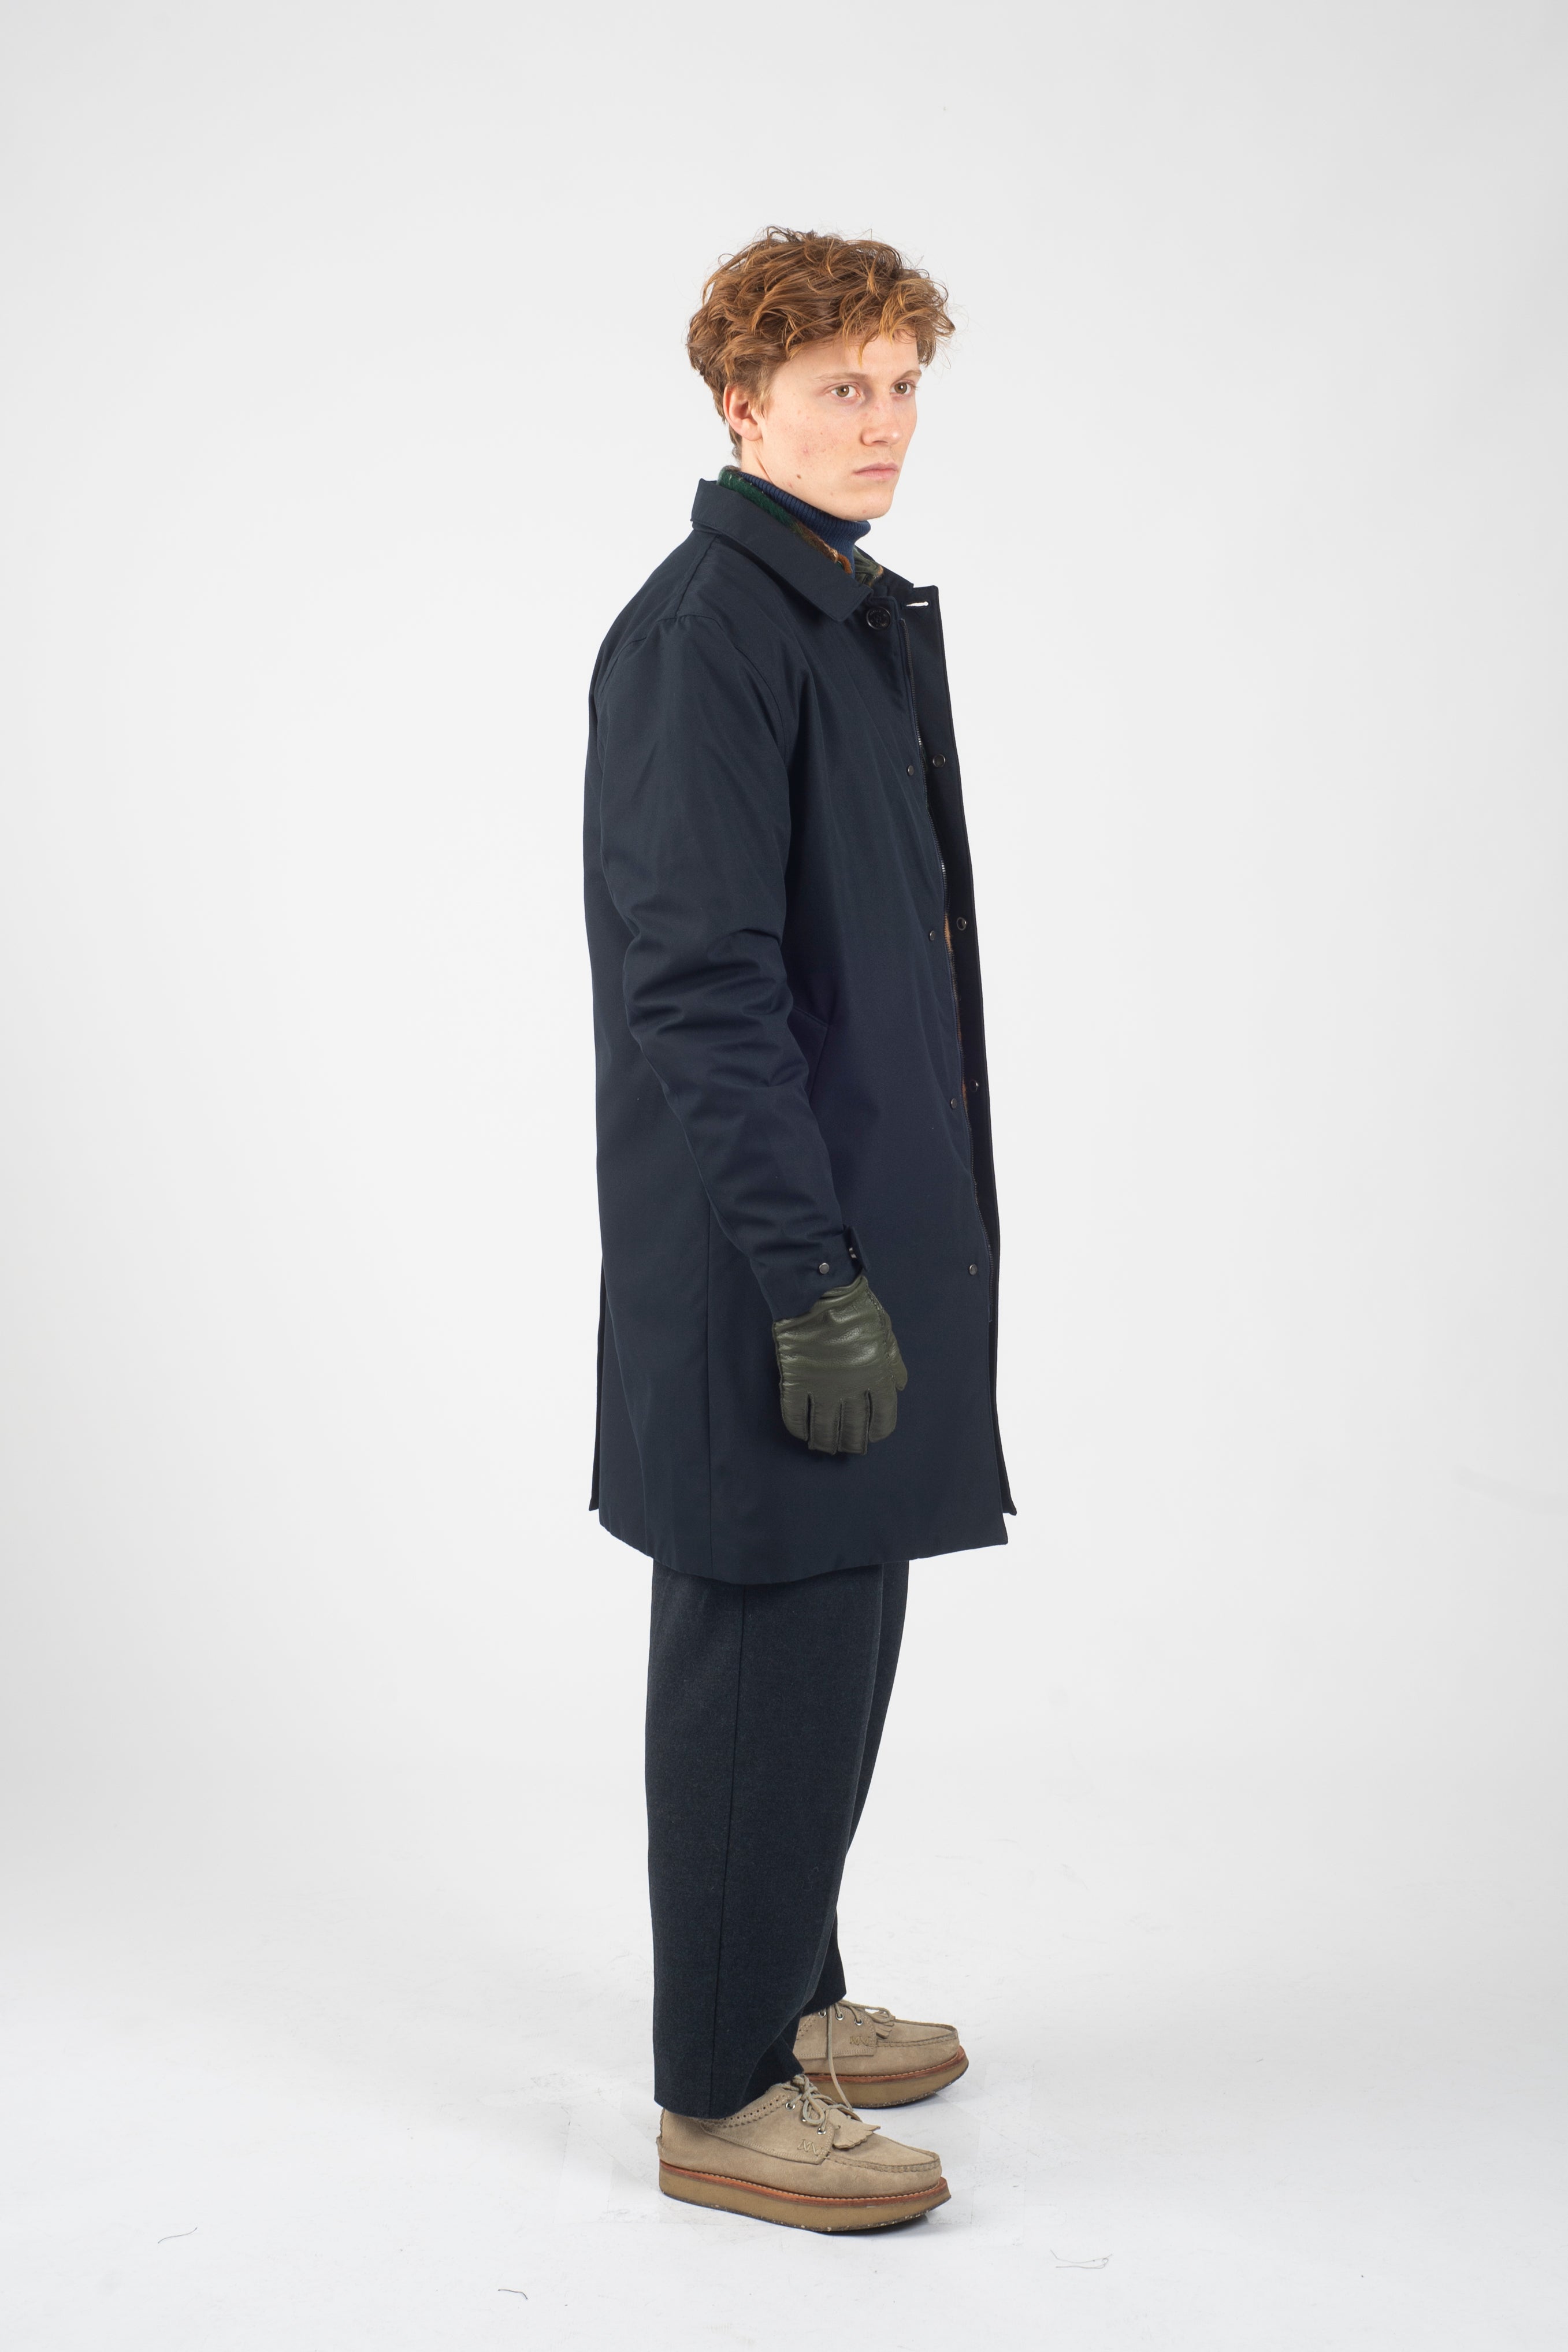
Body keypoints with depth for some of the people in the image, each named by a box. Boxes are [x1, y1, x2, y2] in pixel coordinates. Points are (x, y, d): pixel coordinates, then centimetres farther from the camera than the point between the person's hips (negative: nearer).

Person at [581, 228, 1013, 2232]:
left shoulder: (862, 621, 15)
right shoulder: (701, 634, -15)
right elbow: (698, 981, -21)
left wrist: (886, 1241, 19)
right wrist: (810, 1274, -23)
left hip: (868, 1215, 10)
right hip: (768, 1242, -10)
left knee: (839, 1624, 18)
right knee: (767, 1642, -2)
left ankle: (786, 1993, 34)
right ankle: (720, 2096, 12)